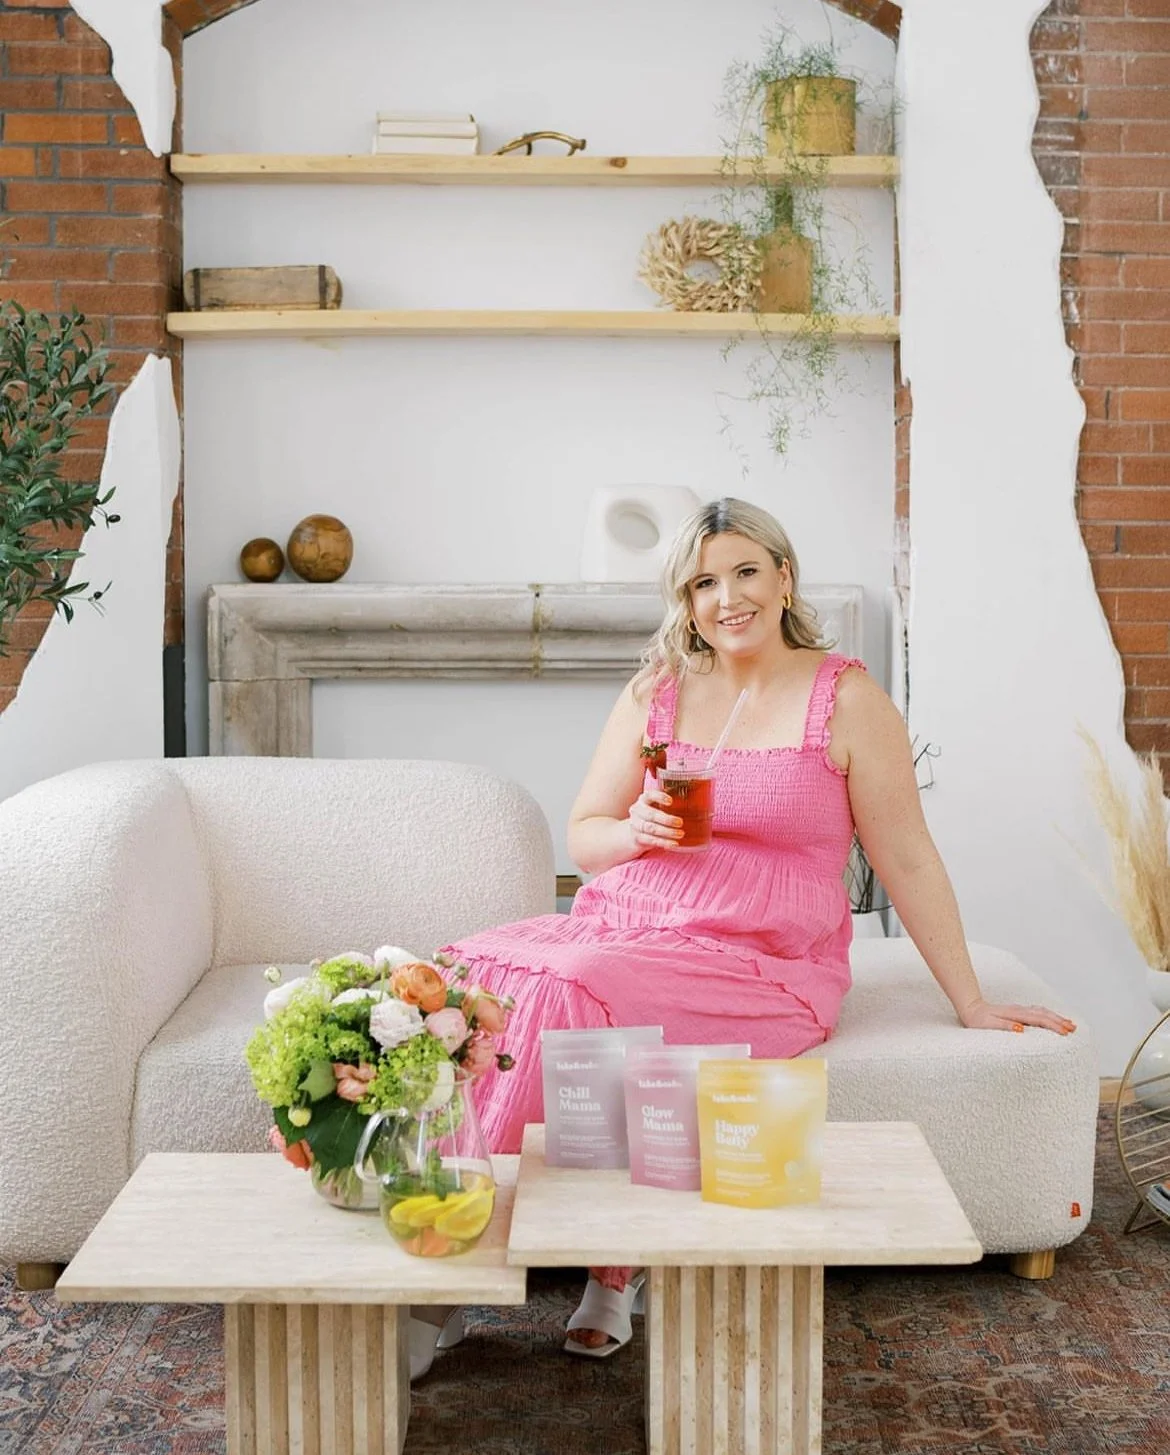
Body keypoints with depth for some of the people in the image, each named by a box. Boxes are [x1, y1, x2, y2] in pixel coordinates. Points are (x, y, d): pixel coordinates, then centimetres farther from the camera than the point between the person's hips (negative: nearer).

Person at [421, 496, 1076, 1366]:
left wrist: (973, 1006, 2)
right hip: (622, 927, 4)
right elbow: (583, 837, 15)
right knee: (473, 970, -25)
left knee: (565, 991, -31)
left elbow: (907, 861, 3)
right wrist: (637, 831, -9)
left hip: (758, 962, -4)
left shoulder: (845, 699, 2)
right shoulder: (654, 695, 12)